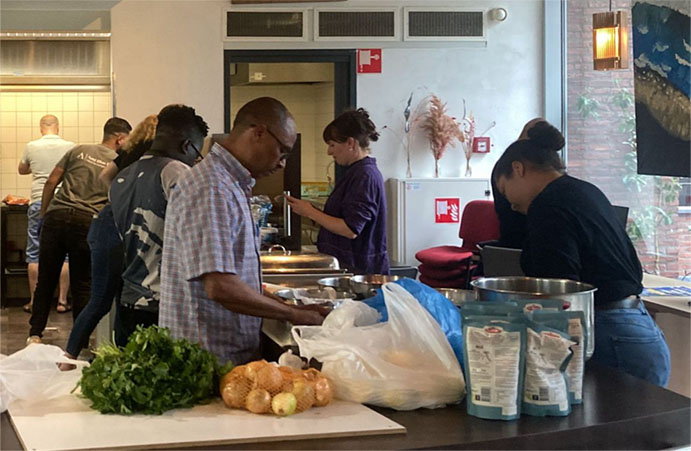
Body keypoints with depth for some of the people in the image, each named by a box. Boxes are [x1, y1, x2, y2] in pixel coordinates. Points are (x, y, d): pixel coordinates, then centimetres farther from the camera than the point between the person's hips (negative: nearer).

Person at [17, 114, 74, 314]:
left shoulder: (32, 147, 1)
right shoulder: (70, 147, -1)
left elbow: (21, 170, 18)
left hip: (38, 203, 0)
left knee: (34, 255, 8)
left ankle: (34, 301, 10)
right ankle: (62, 301, 6)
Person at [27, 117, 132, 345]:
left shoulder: (78, 151, 15)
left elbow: (51, 182, 10)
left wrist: (44, 213, 16)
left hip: (56, 216, 2)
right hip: (86, 222, -2)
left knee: (45, 280, 10)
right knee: (82, 285, 7)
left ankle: (35, 334, 12)